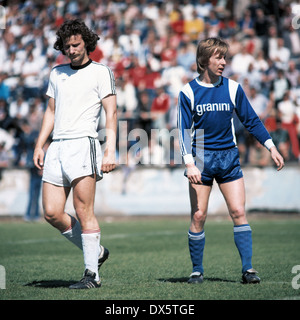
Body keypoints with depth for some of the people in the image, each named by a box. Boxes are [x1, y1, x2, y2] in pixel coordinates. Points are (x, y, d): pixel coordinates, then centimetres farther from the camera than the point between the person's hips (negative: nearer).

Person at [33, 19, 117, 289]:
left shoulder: (100, 71, 2)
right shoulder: (57, 73, 19)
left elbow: (111, 113, -4)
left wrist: (110, 151, -14)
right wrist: (39, 146, 15)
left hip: (83, 144, -6)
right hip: (56, 148, 6)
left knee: (84, 212, -10)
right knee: (52, 213, 1)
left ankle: (92, 274, -5)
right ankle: (96, 252, 18)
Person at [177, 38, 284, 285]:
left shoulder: (232, 88, 3)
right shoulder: (188, 92, -3)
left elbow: (251, 120, 9)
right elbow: (184, 130, -5)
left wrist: (271, 147, 1)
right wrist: (189, 163, -16)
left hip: (229, 157, 2)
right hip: (201, 159, -2)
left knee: (238, 212, -7)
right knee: (199, 216, -2)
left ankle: (248, 268, -4)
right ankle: (197, 270, 10)